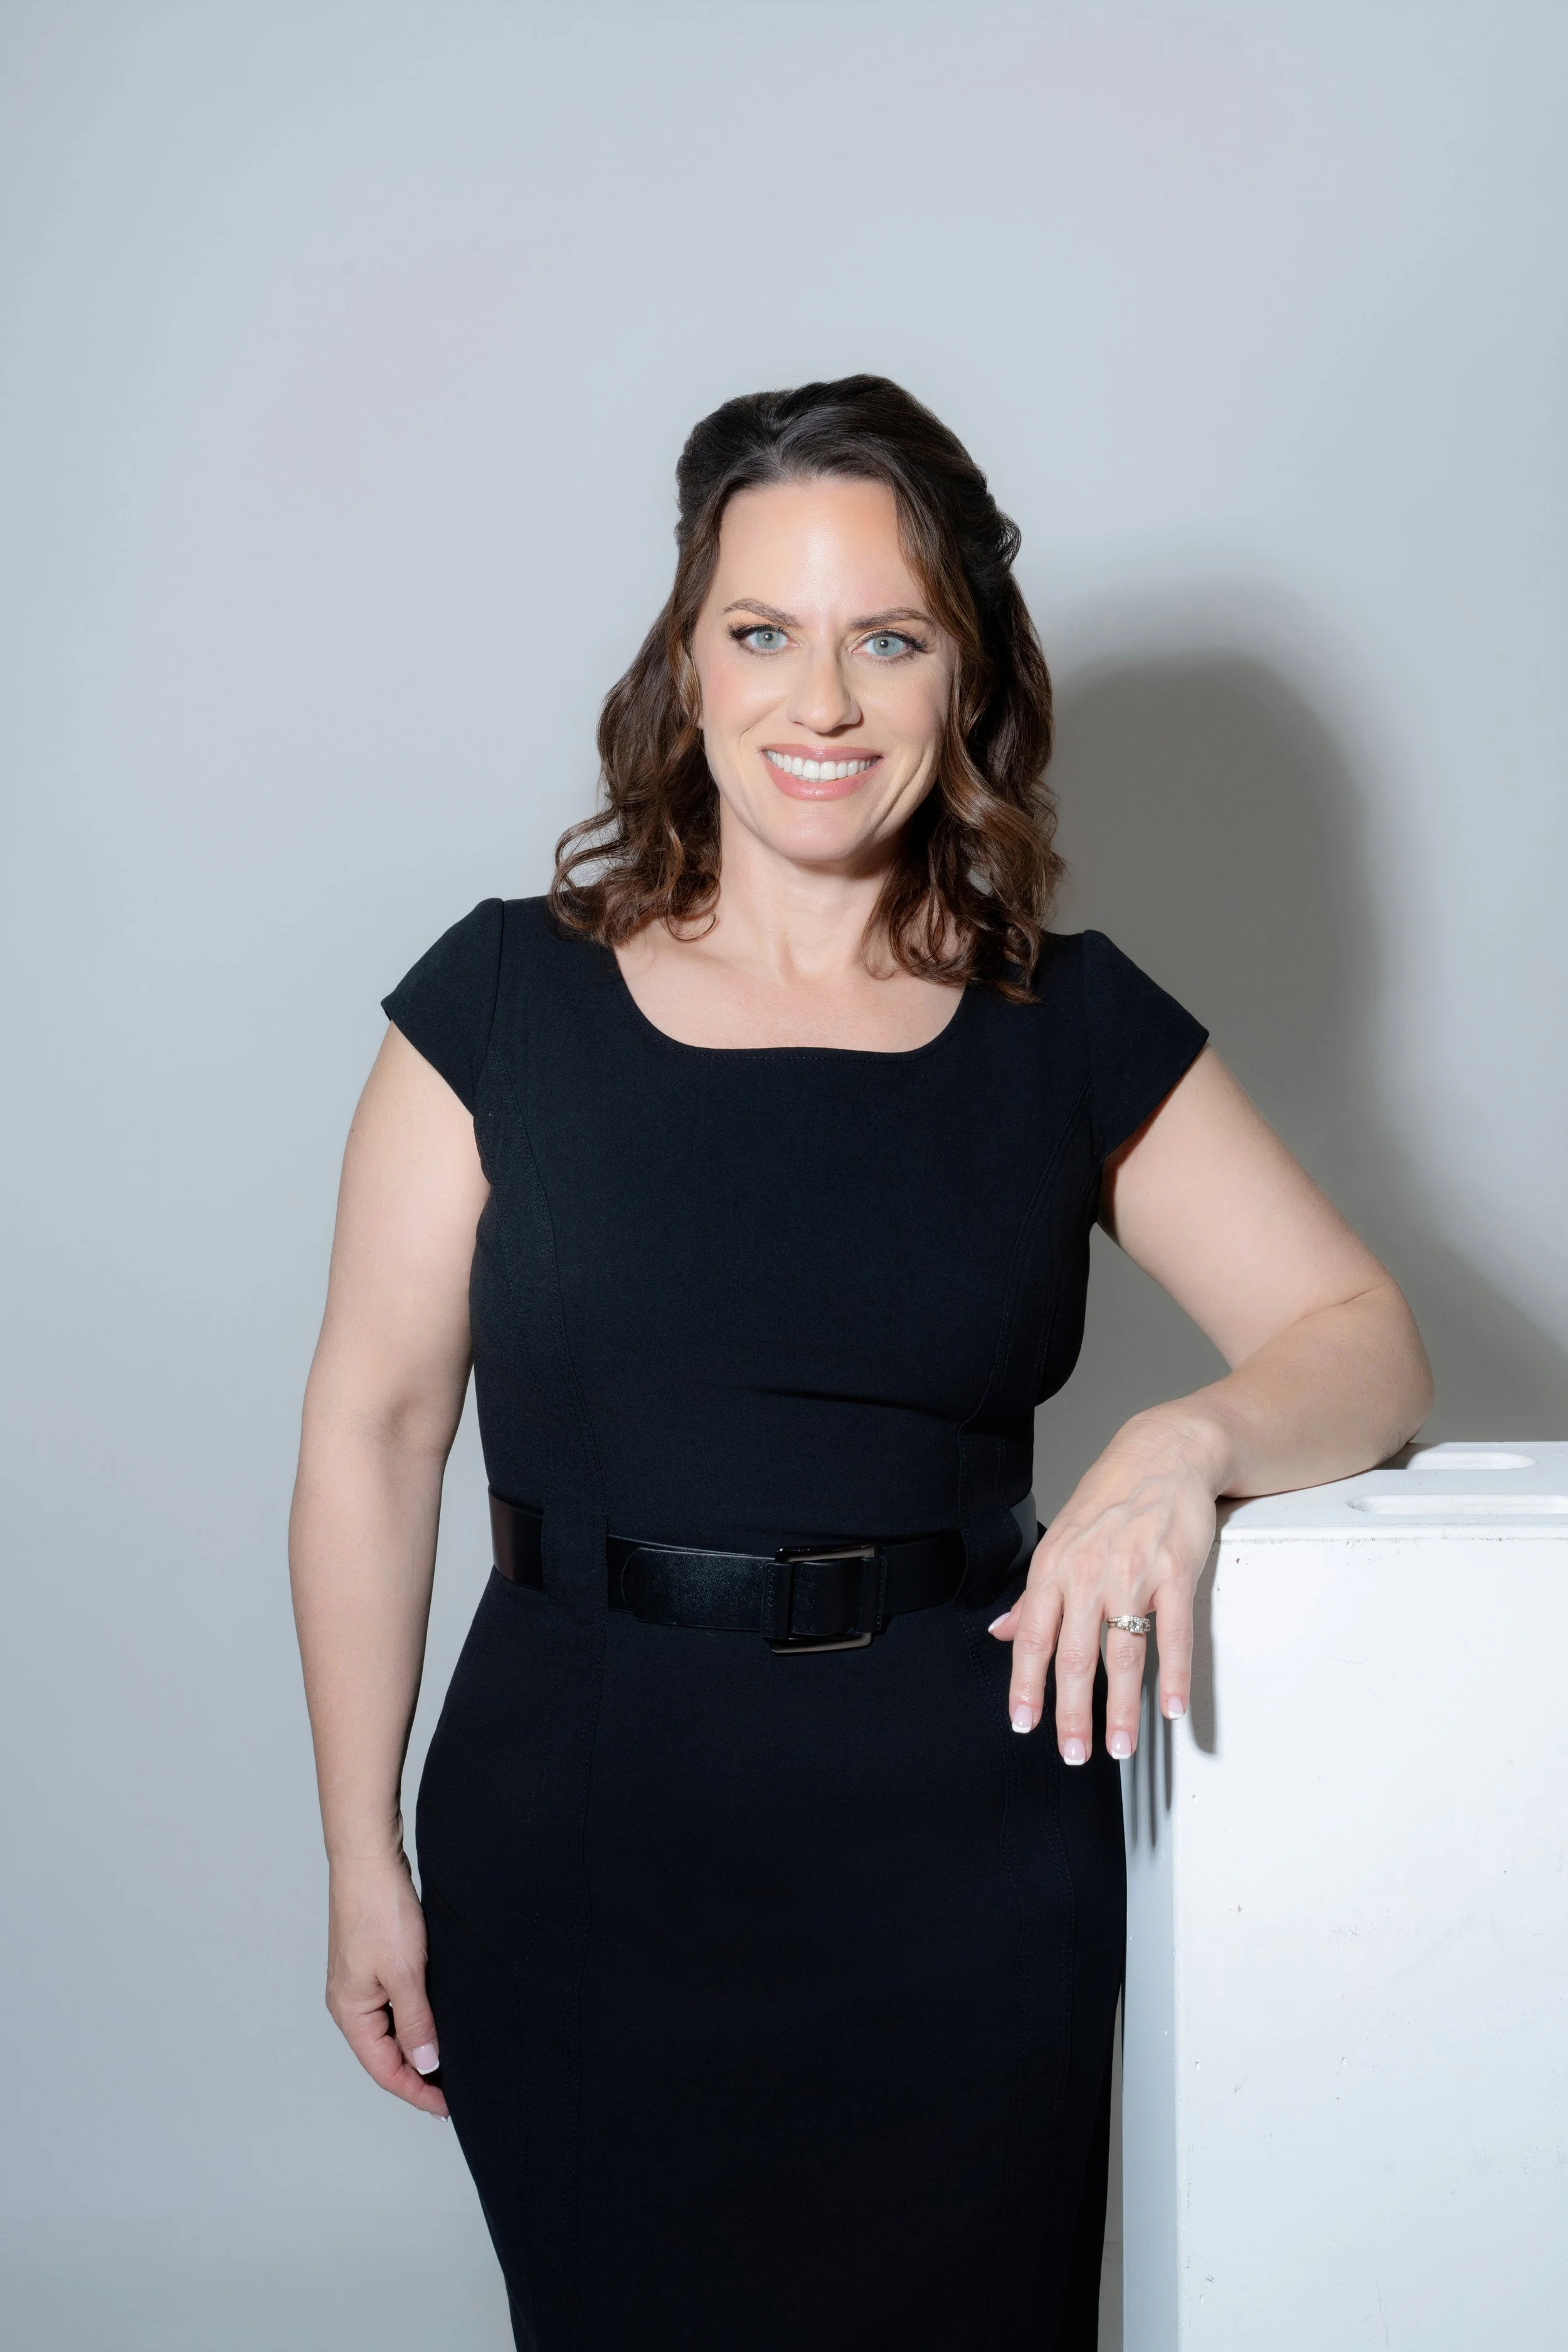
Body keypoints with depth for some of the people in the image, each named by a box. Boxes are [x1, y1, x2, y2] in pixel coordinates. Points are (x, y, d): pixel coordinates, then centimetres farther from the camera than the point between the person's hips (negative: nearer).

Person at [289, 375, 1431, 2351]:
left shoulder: (1076, 1033, 2)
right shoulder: (505, 1000, -2)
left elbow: (1366, 1341, 1)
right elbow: (374, 1425, 0)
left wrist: (1187, 1443, -22)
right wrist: (363, 1855, 1)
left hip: (967, 1880, 1)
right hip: (582, 1853, -1)